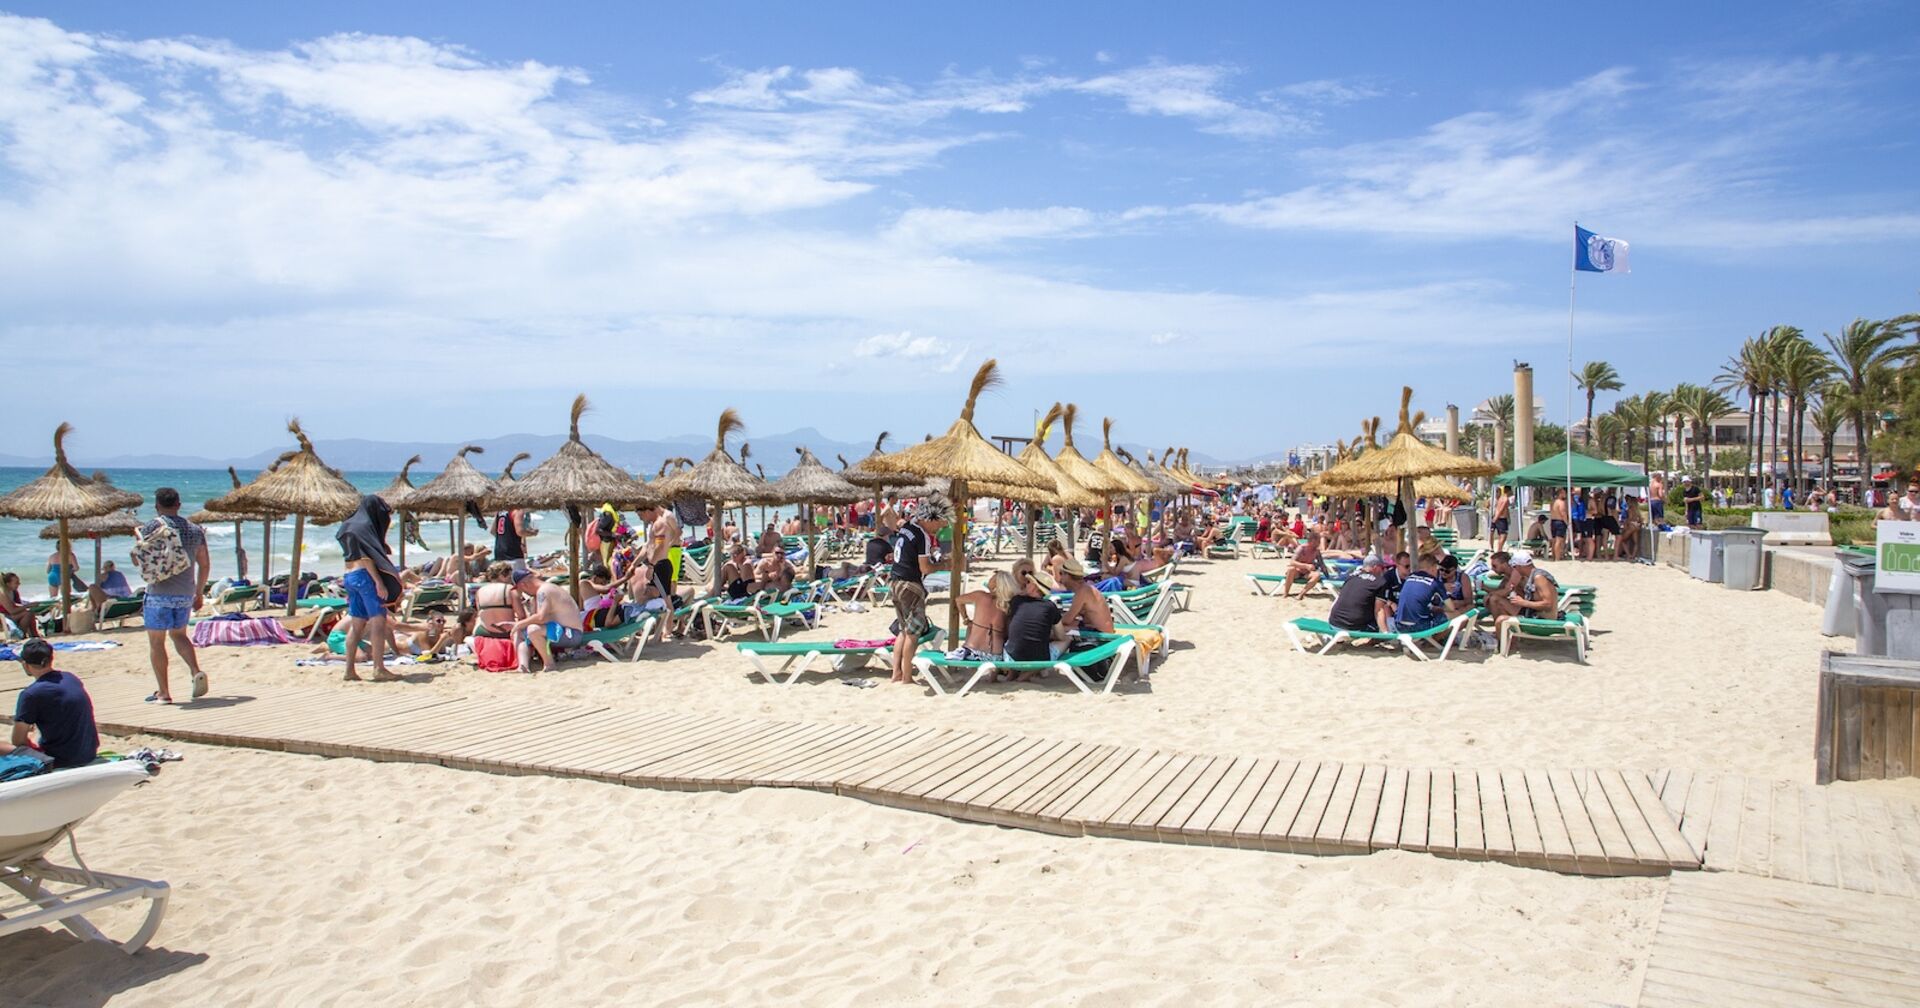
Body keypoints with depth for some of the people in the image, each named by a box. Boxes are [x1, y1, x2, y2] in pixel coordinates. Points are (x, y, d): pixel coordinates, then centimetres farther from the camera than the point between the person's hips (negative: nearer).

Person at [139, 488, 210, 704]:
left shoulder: (151, 527, -8)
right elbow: (204, 564, 10)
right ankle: (197, 672, -1)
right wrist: (199, 593, 20)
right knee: (178, 634, 22)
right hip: (185, 594, 5)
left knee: (156, 642, 4)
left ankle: (163, 693, 4)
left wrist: (138, 535, 7)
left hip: (159, 593, -5)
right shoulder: (195, 530, 7)